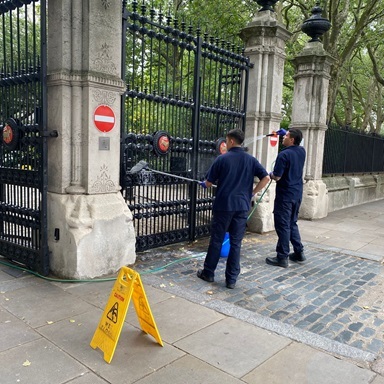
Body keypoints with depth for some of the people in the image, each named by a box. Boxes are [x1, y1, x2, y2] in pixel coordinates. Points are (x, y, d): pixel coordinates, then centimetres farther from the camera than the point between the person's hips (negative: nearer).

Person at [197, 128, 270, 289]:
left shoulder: (222, 159, -5)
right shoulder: (251, 160, 5)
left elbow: (209, 182, -2)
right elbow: (266, 178, -1)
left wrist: (204, 184, 21)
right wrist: (252, 193, 8)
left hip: (223, 205, -3)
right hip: (242, 206, 3)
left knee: (216, 240, 9)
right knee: (236, 243, 7)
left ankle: (208, 272, 22)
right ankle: (231, 279, 11)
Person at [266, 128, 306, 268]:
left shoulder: (284, 154, -19)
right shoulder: (301, 151, 5)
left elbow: (277, 177, -20)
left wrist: (270, 175, 2)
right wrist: (286, 133, 26)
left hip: (285, 195, -8)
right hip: (297, 194, 8)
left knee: (283, 225, 0)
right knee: (292, 223, 20)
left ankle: (282, 257, 6)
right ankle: (299, 252, 26)